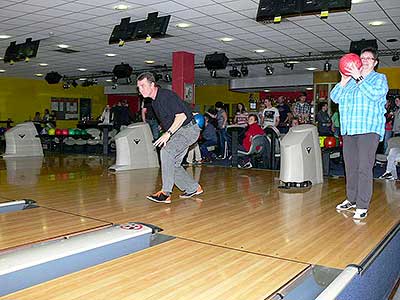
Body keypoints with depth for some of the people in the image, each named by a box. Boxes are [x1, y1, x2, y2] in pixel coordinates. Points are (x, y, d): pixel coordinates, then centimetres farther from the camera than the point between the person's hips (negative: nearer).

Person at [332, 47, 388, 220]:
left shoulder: (379, 78, 8)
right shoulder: (350, 80, 21)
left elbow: (375, 94, -13)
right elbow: (334, 97, 11)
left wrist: (359, 78, -14)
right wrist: (344, 81, -2)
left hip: (368, 129, -5)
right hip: (349, 129, 5)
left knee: (364, 168, -11)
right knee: (350, 167, 10)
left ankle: (362, 206, -7)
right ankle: (352, 199, 21)